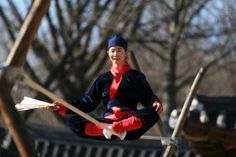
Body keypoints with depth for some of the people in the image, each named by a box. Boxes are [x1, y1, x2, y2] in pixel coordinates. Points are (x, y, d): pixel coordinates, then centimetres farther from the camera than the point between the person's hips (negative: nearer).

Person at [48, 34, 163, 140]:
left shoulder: (136, 77, 12)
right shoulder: (103, 79, 19)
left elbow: (148, 97, 7)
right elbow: (88, 102, 17)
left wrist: (155, 103, -18)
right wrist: (63, 108, 5)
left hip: (130, 120, -2)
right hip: (107, 121, 2)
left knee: (152, 113, -33)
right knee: (74, 123, -18)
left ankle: (116, 128, -44)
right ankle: (110, 130, -36)